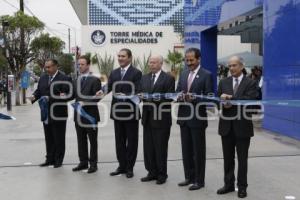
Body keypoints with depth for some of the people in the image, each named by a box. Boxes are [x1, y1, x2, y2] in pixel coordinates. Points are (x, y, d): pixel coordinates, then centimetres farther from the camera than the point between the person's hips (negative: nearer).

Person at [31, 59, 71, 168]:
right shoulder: (43, 78, 12)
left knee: (59, 138, 4)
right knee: (49, 138, 14)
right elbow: (38, 90, 15)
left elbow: (68, 94, -14)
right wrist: (34, 96, -6)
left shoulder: (64, 79, -9)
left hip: (58, 114, -6)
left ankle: (58, 160, 14)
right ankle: (50, 159, 25)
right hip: (46, 114, 6)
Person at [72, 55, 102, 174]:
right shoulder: (76, 81, 14)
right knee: (81, 140, 12)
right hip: (78, 115, 6)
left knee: (92, 140, 4)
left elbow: (97, 97, -13)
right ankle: (83, 162, 23)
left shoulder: (94, 80, -7)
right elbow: (74, 95, 14)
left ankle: (93, 163, 13)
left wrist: (84, 103, -21)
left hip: (90, 115, -6)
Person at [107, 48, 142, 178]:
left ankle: (129, 167, 16)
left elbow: (137, 92, -14)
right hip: (117, 111, 5)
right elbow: (109, 87, 1)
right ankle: (122, 166, 24)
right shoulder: (114, 73, 11)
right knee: (119, 140, 12)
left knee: (131, 141, 5)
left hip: (130, 112, -5)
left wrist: (125, 95, -30)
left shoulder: (136, 73, -6)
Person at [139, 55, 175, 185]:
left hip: (161, 118, -6)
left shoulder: (168, 78, -4)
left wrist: (156, 99, -22)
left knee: (160, 147, 2)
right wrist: (140, 96, -11)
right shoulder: (144, 78, 14)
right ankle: (152, 172, 22)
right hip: (147, 117, 6)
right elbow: (140, 93, 12)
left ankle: (162, 174, 15)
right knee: (148, 147, 10)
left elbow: (169, 98, -11)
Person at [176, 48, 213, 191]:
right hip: (184, 117, 6)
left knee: (198, 150, 4)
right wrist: (179, 96, -11)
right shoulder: (183, 74, 12)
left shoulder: (206, 75, -7)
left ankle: (199, 180, 15)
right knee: (186, 149, 13)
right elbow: (178, 92, 12)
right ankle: (189, 177, 26)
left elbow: (208, 97, -11)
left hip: (198, 118, -6)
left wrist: (193, 98, -25)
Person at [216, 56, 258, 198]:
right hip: (227, 125, 4)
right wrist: (224, 105, -17)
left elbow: (249, 100, -19)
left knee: (242, 159, 6)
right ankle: (228, 184, 24)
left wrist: (230, 98, -23)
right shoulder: (223, 82, 8)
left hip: (242, 125, -3)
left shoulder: (250, 83, -4)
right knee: (228, 158, 12)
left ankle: (242, 187, 18)